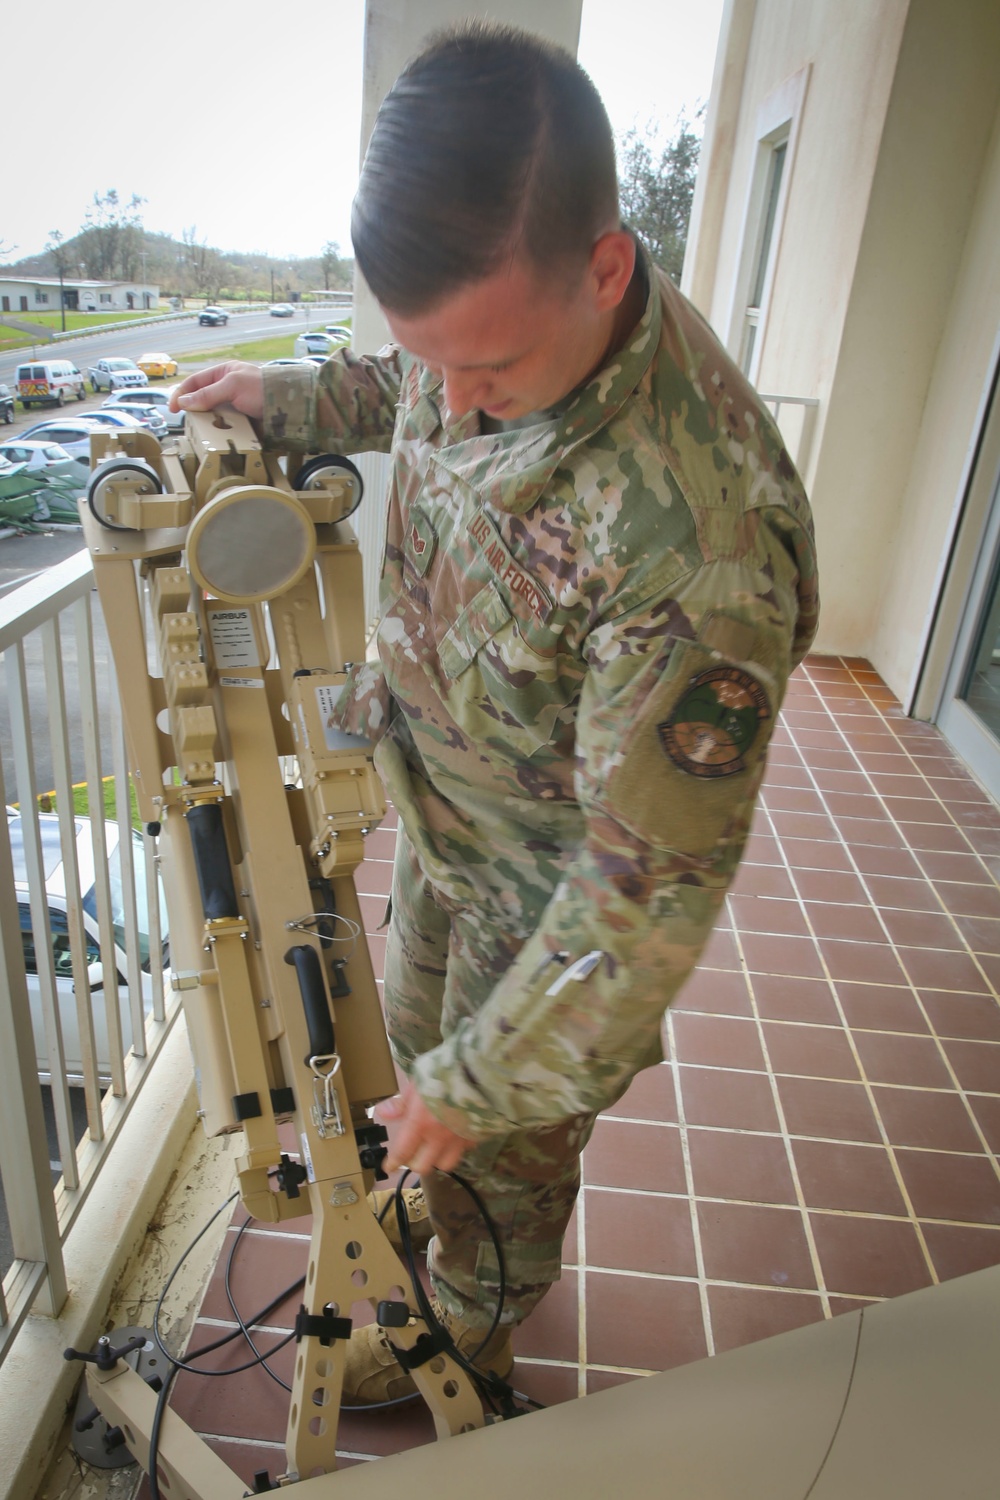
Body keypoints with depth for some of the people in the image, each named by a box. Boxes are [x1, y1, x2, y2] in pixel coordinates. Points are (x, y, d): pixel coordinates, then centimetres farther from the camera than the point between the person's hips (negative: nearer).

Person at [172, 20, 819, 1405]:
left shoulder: (694, 535, -41)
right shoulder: (488, 321, -15)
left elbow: (653, 886, -33)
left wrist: (479, 1083, -22)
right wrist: (290, 397, -2)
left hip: (549, 890, -7)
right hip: (438, 813, 7)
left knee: (503, 1142, 20)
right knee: (418, 1038, 31)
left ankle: (466, 1334, 55)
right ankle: (423, 1198, 65)